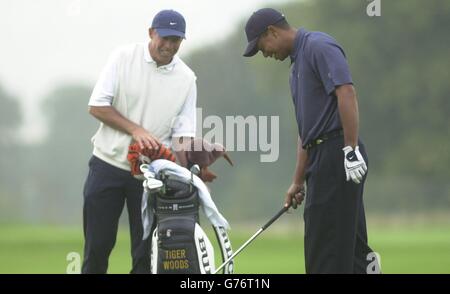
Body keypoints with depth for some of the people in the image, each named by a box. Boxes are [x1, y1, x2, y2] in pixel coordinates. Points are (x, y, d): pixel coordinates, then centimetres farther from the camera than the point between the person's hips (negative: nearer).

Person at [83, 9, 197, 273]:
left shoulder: (187, 79, 0)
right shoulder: (124, 58, -4)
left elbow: (182, 134, -1)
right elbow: (97, 106, -7)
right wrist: (135, 130, -17)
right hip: (109, 163, -1)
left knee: (146, 251, -1)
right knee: (98, 244, 1)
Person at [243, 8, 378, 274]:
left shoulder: (318, 46, -8)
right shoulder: (297, 65, 23)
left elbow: (347, 93, -20)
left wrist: (351, 150, -25)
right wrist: (298, 182, 25)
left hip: (337, 154, -10)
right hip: (322, 158, 10)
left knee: (325, 251, -8)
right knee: (351, 249, 8)